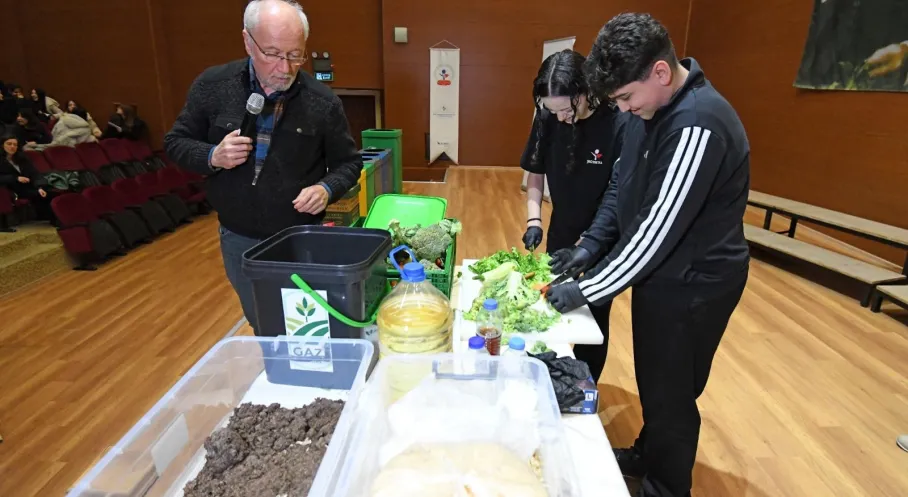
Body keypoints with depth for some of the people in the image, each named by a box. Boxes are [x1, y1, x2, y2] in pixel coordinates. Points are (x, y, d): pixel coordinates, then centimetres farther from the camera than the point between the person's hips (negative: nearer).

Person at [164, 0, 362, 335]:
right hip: (239, 240, 2)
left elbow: (348, 162, -1)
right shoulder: (212, 85, -7)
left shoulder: (323, 101, -10)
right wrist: (212, 157, -18)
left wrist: (327, 188, -22)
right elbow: (176, 142, 4)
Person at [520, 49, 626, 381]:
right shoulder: (548, 119, -10)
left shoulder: (619, 124, -24)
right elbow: (535, 174, 2)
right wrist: (534, 220, -12)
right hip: (561, 231, 4)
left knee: (592, 316, 11)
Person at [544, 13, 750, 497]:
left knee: (670, 396, 9)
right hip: (660, 272, 8)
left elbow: (658, 228, -28)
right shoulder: (649, 110, 1)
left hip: (693, 284, -8)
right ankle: (647, 456, 46)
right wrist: (591, 244, -1)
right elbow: (620, 185, 10)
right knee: (652, 381, 23)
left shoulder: (699, 124, -27)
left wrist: (586, 289, -21)